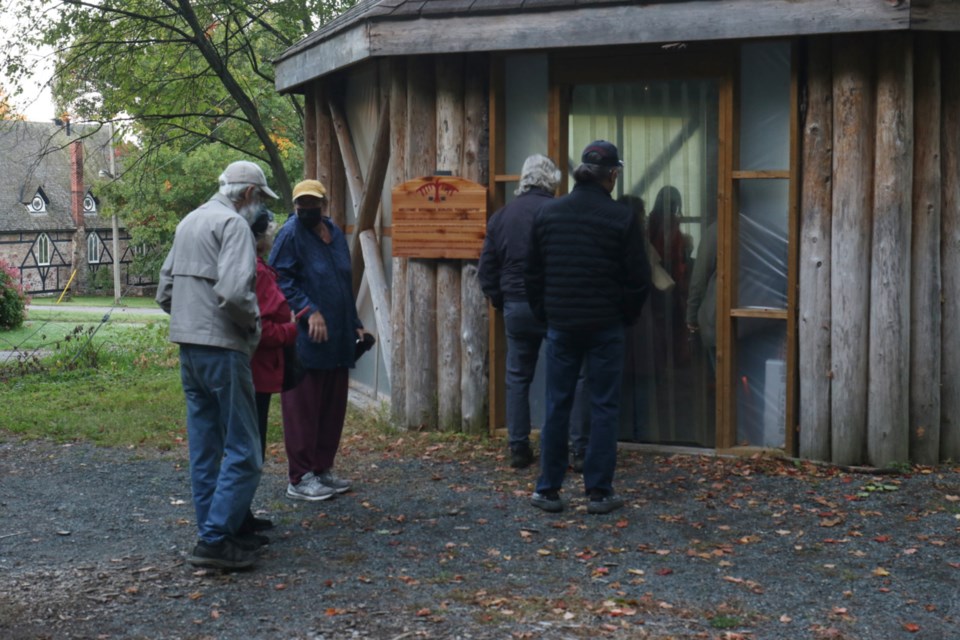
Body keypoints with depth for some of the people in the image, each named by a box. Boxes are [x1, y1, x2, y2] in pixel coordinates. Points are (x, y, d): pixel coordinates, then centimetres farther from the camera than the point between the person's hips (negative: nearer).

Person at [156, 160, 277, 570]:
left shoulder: (189, 222, 17)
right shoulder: (233, 224, -10)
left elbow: (164, 292, 20)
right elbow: (234, 291, -24)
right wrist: (254, 323, -8)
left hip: (188, 347, 9)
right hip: (221, 349, -9)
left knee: (204, 447, 14)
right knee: (242, 451, -4)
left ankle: (213, 532, 20)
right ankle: (215, 540, -7)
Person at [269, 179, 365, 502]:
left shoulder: (334, 233, 15)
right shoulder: (291, 233, -8)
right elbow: (280, 280, -14)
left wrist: (355, 324, 20)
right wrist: (309, 311, -22)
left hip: (337, 341, 8)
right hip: (305, 340, -8)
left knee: (333, 408, 12)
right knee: (303, 408, -3)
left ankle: (323, 469, 23)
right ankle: (300, 478, 4)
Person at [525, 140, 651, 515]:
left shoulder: (548, 213, 3)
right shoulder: (621, 217, -8)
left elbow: (533, 273, 8)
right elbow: (638, 278, -5)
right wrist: (627, 315, 11)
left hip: (560, 326, 3)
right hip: (605, 327, -3)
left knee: (557, 405, 8)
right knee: (604, 407, 4)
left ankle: (548, 490, 12)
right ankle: (599, 492, 7)